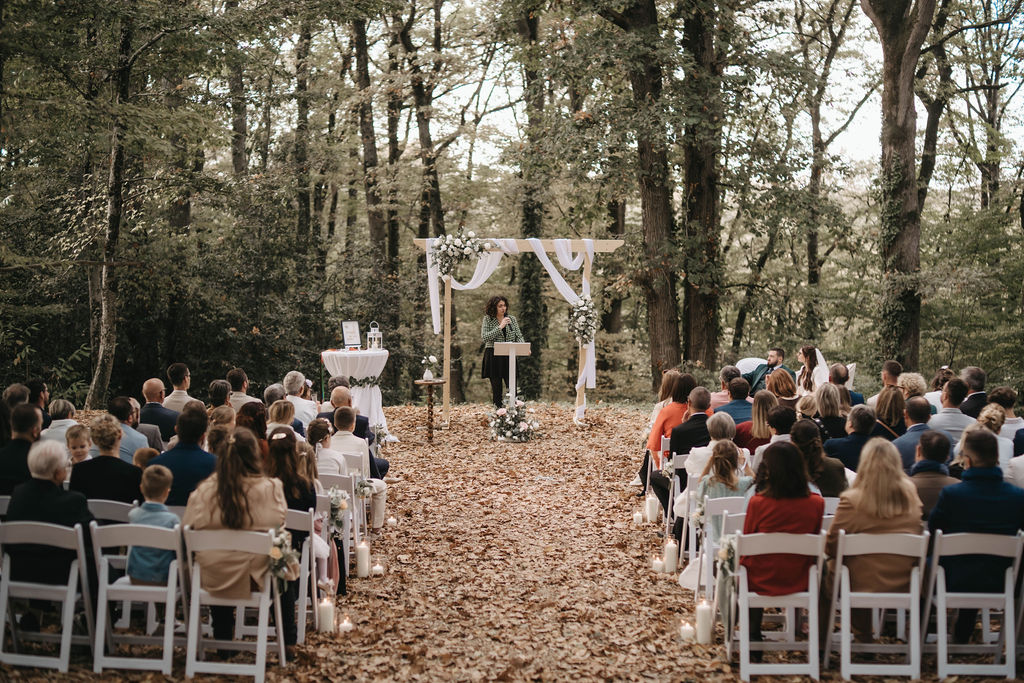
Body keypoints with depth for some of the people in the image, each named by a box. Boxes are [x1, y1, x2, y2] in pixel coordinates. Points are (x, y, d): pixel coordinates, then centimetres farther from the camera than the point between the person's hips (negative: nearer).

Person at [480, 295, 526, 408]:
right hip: (493, 357, -2)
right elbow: (484, 337, -9)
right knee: (496, 386, 1)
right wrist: (500, 327, -14)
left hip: (509, 357, 2)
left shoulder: (512, 319, 10)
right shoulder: (488, 319, 2)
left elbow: (519, 336, 9)